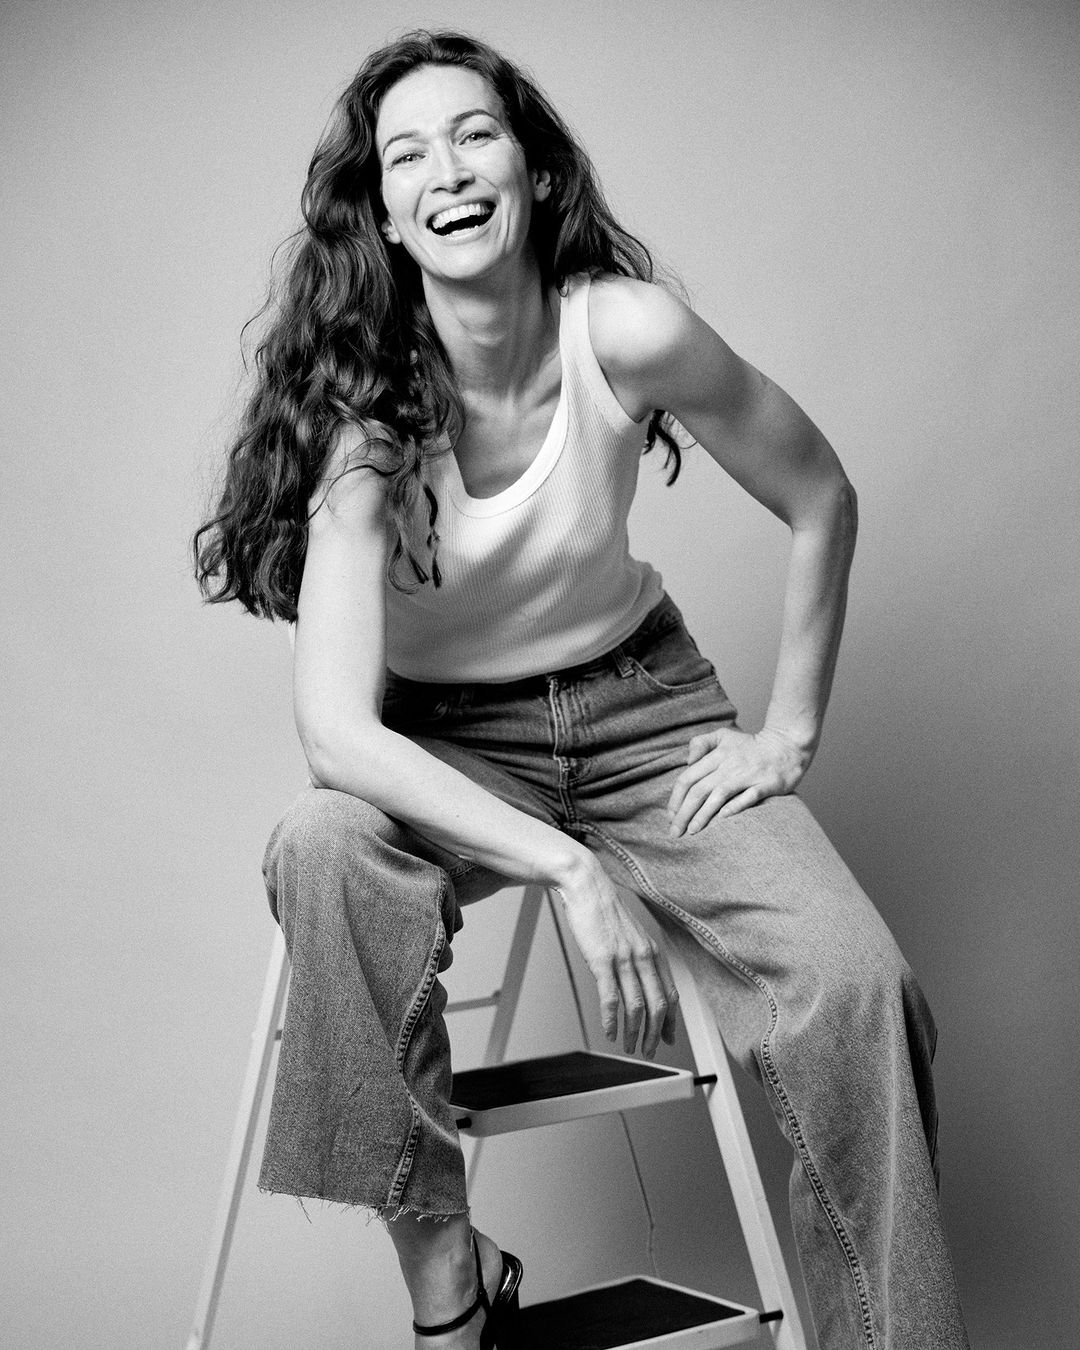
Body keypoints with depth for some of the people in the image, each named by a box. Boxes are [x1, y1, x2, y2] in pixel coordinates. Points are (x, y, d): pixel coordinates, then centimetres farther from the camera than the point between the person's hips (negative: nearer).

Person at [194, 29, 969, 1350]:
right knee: (322, 848, -34)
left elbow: (821, 503, -2)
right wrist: (564, 866, -37)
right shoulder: (362, 409, -20)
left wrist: (789, 732, -3)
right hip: (446, 748, -1)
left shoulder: (627, 334, -18)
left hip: (638, 700, 1)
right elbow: (337, 728, -29)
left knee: (856, 985, -21)